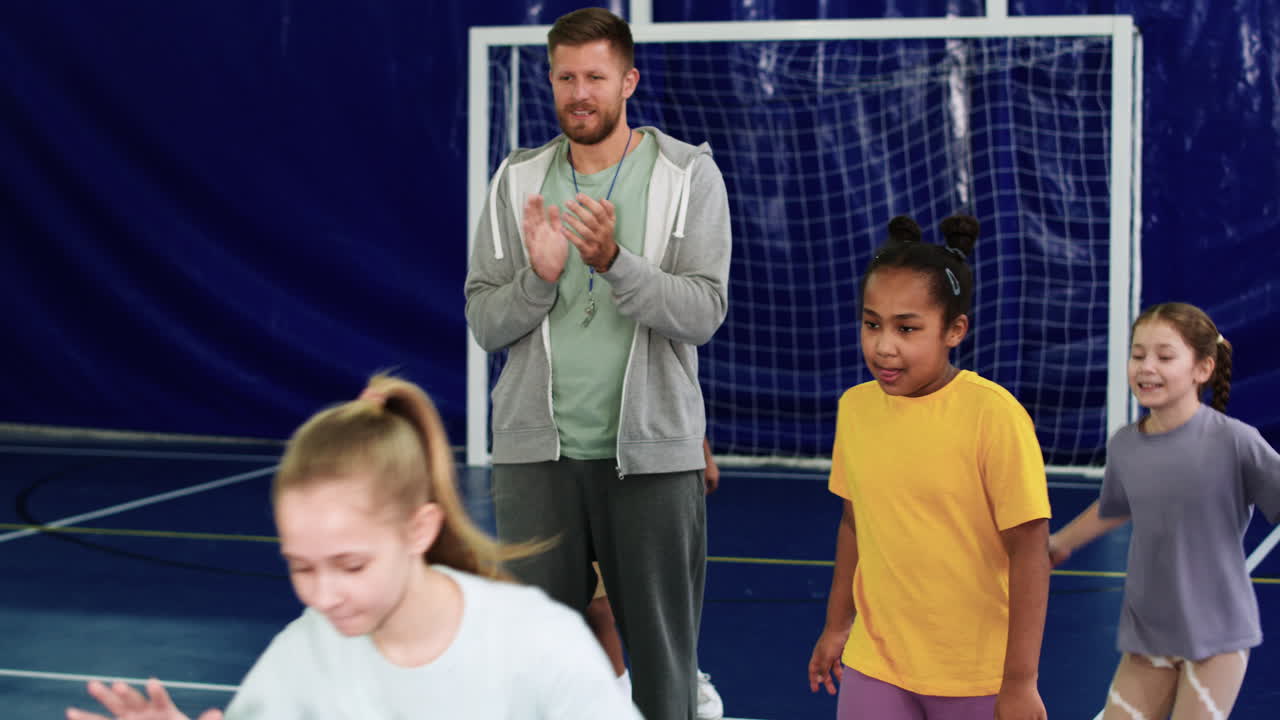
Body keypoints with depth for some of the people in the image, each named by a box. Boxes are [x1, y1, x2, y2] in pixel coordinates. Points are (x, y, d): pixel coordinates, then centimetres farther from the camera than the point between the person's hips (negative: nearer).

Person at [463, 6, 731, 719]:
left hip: (650, 452, -2)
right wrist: (539, 277, -16)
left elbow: (704, 312, -11)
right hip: (537, 448, 2)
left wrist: (615, 260, -26)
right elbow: (485, 323, 3)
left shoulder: (689, 175, -1)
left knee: (663, 650, 6)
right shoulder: (517, 181, 6)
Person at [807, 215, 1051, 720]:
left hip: (976, 677, -4)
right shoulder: (855, 407, -1)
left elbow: (1028, 551, -15)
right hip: (875, 664, 4)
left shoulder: (993, 414, -17)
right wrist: (837, 625, 19)